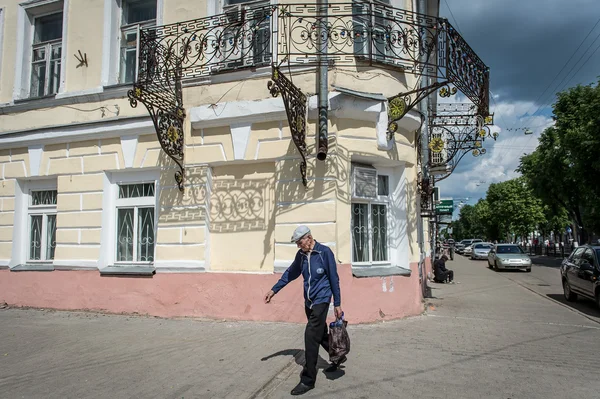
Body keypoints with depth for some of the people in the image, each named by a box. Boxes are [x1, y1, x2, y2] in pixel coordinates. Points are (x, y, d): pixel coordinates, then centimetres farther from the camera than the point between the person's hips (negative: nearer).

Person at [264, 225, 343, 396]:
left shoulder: (325, 252, -15)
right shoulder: (301, 255, 2)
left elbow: (334, 279, -10)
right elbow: (290, 273, 14)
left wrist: (337, 304, -8)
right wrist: (274, 290, 11)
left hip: (321, 301, -6)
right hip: (309, 302, 6)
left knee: (311, 337, -10)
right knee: (320, 335, 19)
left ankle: (308, 380, -1)